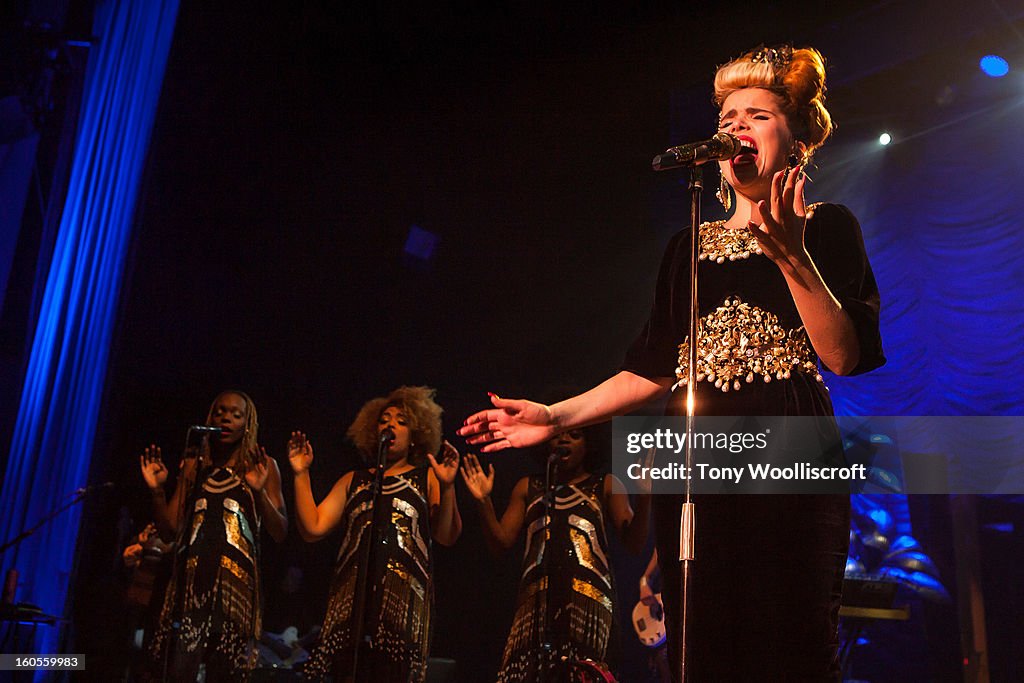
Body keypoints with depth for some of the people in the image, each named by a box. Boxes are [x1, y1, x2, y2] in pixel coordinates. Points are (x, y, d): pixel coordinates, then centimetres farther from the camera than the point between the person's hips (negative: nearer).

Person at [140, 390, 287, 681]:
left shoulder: (262, 466, 8)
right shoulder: (193, 465, 16)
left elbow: (280, 533, 2)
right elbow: (170, 531, 15)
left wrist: (259, 492, -13)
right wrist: (157, 490, 0)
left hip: (236, 579, -2)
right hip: (191, 576, 2)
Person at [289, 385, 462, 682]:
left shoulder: (426, 477, 15)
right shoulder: (353, 481, 23)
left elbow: (447, 536, 2)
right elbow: (313, 528, 12)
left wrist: (447, 487, -13)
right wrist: (301, 475, 8)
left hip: (405, 593, -2)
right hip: (352, 593, 2)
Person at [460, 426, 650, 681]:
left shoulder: (605, 485, 16)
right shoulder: (528, 487, 22)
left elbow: (635, 543, 6)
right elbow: (501, 543, 15)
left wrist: (644, 498, -11)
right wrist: (484, 502, 1)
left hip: (589, 593, -1)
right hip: (537, 595, 2)